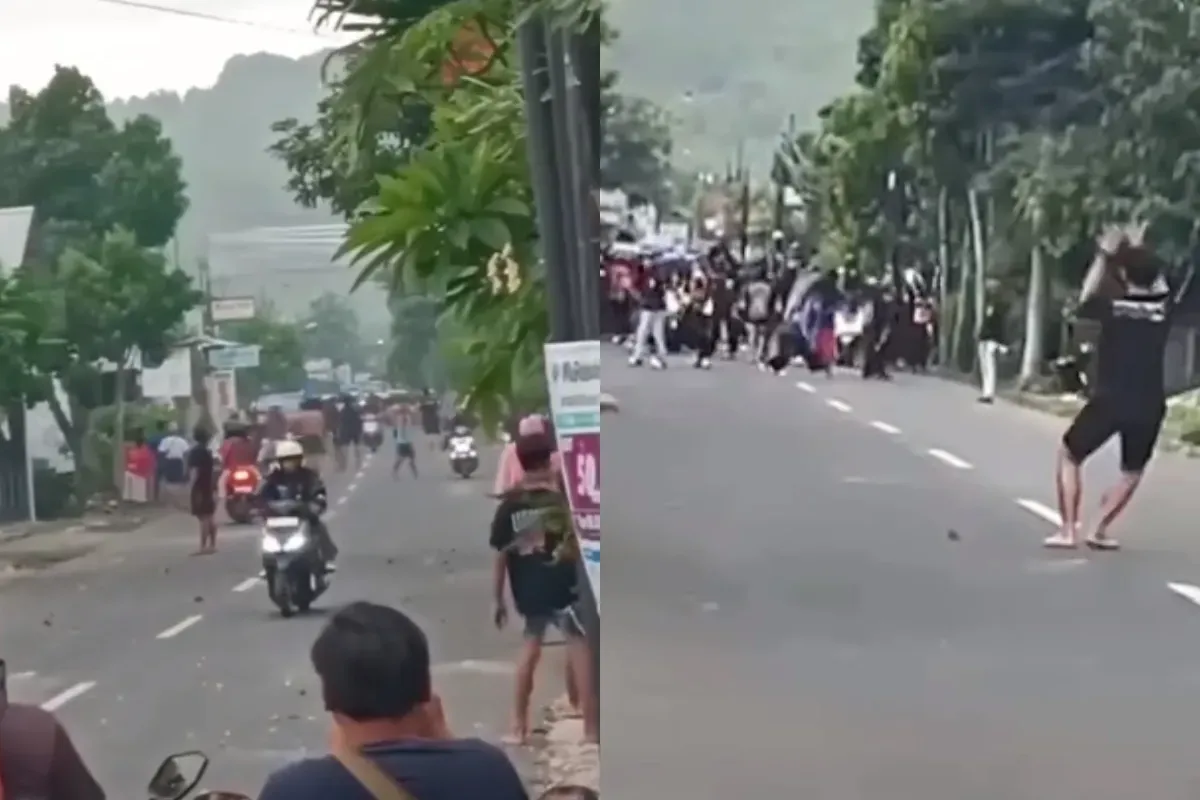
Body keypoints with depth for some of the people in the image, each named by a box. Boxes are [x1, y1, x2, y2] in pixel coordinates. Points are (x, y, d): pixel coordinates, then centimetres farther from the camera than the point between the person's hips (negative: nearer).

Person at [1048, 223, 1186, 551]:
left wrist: (1104, 256, 21)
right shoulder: (1164, 305, -2)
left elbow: (1085, 300, 16)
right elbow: (1159, 283, 22)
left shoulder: (1113, 307, -7)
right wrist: (1141, 251, 30)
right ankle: (1100, 530, 14)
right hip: (1148, 405, 2)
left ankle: (1068, 530, 9)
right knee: (1133, 471, 24)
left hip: (1108, 401, -2)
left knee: (1068, 455, 16)